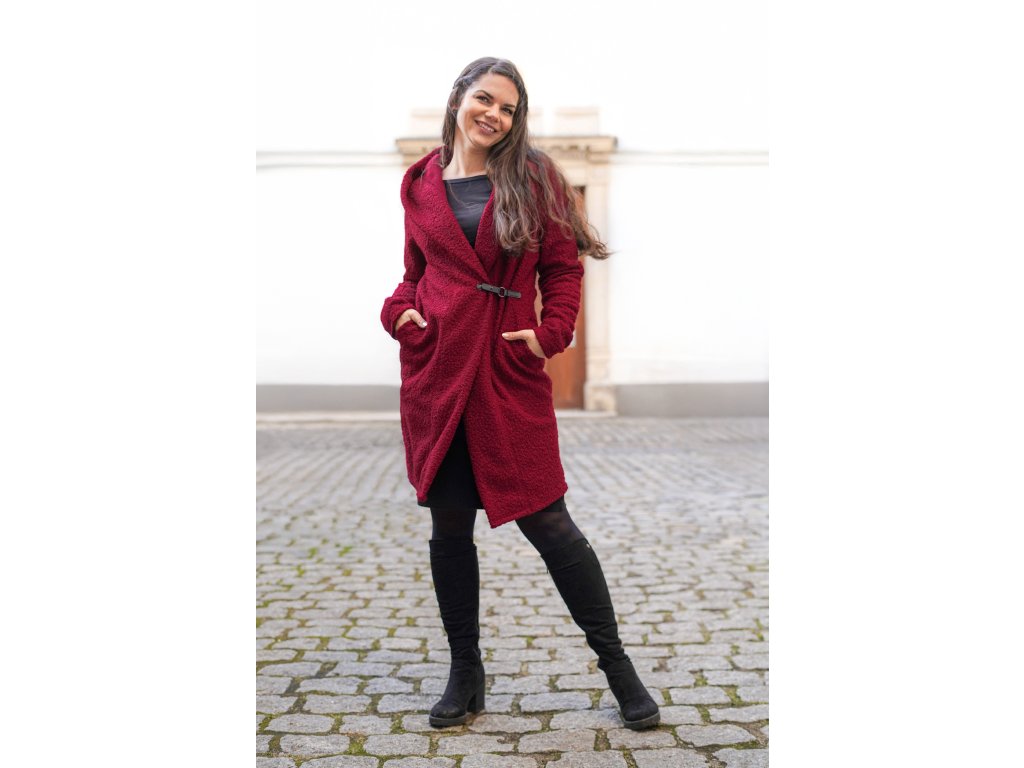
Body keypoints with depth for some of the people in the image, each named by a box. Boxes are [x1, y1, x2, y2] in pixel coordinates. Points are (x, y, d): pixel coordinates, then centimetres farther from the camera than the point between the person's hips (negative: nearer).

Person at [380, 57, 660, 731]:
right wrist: (400, 311, -1)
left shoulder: (533, 176, 4)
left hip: (511, 372, -2)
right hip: (436, 371, 3)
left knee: (546, 520, -1)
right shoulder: (421, 184, 11)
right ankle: (465, 673, 25)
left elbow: (563, 265, 4)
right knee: (450, 524, 8)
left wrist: (551, 332, -11)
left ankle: (615, 661, 17)